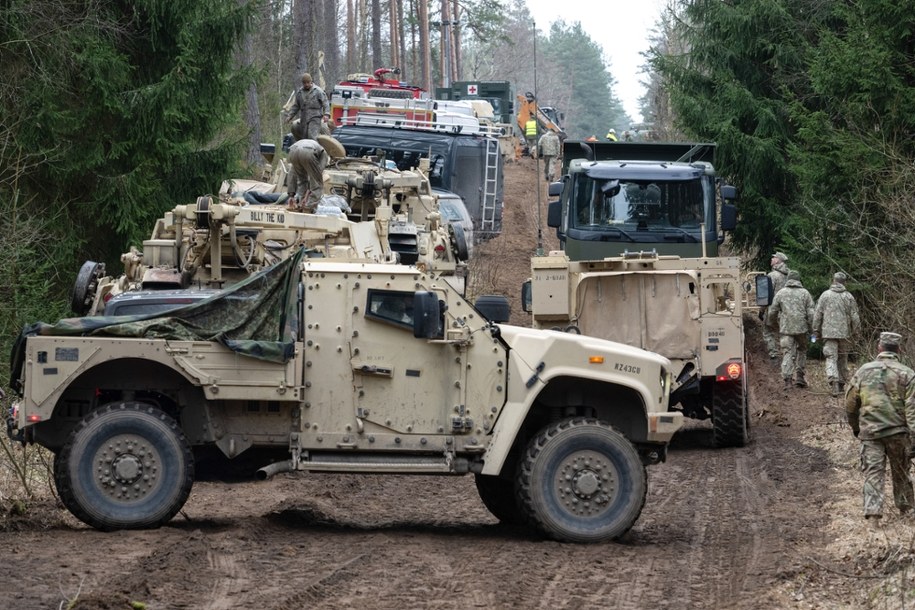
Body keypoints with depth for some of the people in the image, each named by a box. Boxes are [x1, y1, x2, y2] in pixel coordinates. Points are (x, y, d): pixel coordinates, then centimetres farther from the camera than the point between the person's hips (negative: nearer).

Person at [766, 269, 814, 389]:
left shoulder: (781, 293, 4)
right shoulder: (805, 293, 2)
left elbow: (772, 311, 9)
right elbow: (811, 312, -2)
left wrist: (771, 323, 26)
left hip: (786, 328, 0)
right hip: (802, 328, 0)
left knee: (787, 352, 0)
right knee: (801, 350, 17)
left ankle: (787, 379, -10)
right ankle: (799, 376, 10)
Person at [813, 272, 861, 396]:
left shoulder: (825, 295, -2)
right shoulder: (848, 297, 0)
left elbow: (818, 315, -1)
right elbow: (854, 317, 1)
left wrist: (816, 331, 8)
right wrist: (855, 330, 17)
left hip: (828, 332, -1)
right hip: (844, 333, 1)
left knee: (831, 358, -6)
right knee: (842, 359, 15)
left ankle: (833, 382, -24)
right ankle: (841, 384, 22)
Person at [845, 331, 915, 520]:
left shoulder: (863, 372, 2)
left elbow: (850, 405, 9)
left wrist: (855, 427, 25)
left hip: (869, 432, 0)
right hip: (898, 432, 0)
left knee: (873, 472, 0)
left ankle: (872, 508, -16)